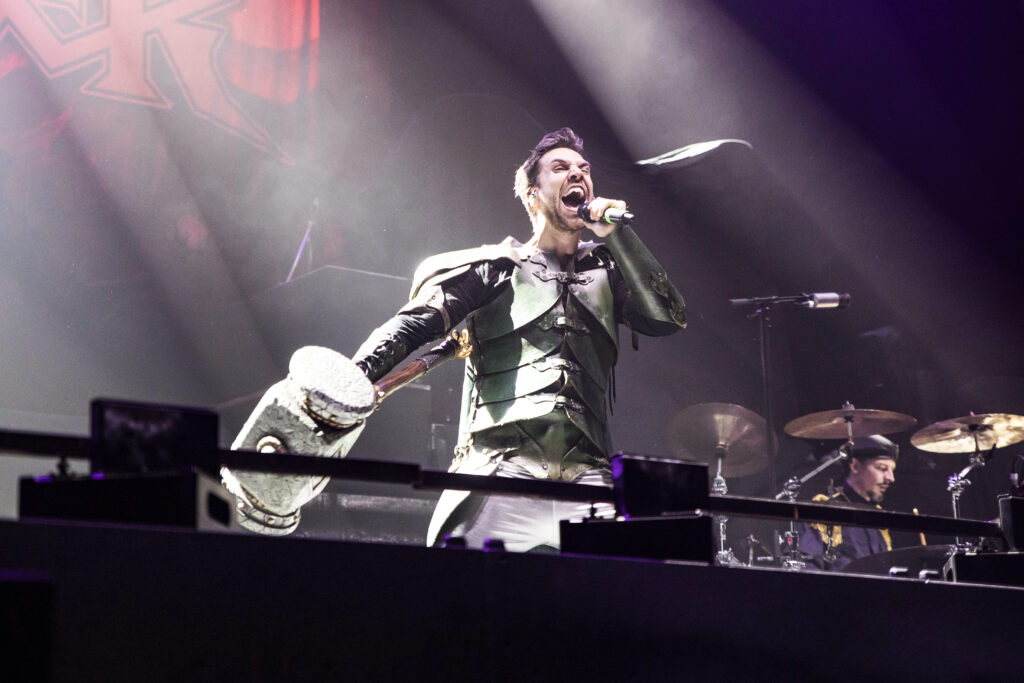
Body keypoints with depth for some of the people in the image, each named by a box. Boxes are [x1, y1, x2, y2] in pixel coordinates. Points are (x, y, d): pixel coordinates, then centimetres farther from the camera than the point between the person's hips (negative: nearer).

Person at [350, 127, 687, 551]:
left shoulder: (605, 270, 26)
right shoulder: (497, 267, 16)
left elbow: (667, 318, 10)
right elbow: (414, 323, 4)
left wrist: (617, 234, 8)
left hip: (586, 472, 2)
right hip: (500, 463, -2)